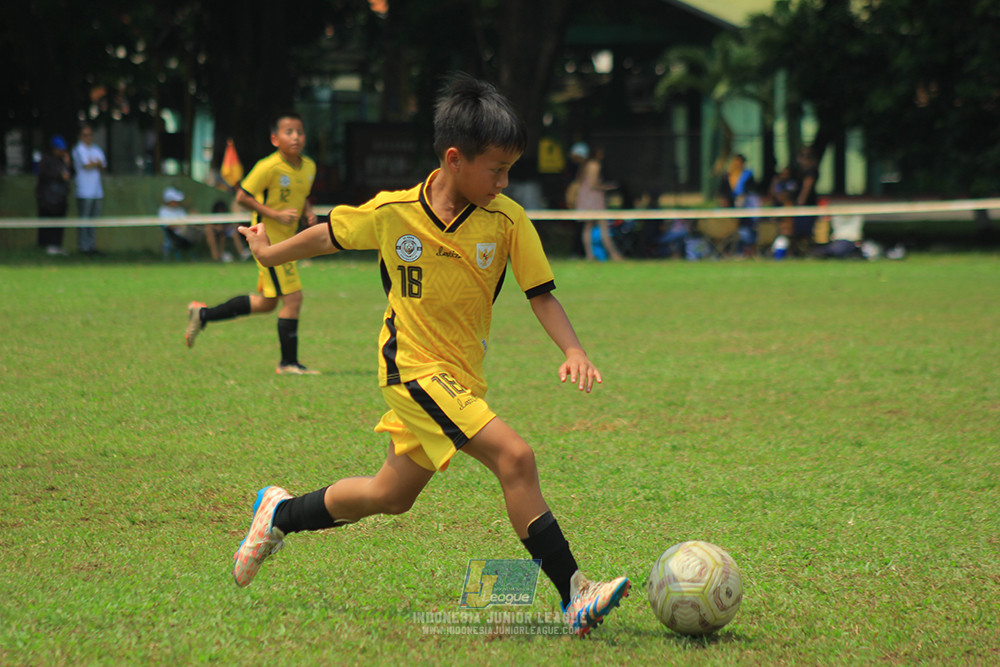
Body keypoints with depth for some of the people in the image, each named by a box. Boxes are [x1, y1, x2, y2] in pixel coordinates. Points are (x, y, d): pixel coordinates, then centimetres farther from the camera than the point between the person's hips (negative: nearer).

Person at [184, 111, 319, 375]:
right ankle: (288, 363, 1)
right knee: (292, 297, -10)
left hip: (285, 240, 9)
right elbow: (243, 197, -14)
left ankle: (202, 314, 29)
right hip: (267, 238, -9)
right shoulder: (269, 167, -18)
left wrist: (308, 213, 1)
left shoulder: (309, 167, 6)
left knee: (266, 302, 16)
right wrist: (275, 214, -21)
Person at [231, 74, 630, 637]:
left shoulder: (508, 221, -7)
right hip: (413, 366, -5)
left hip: (464, 379, 5)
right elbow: (329, 236, 8)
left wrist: (573, 349, -20)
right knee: (514, 456, -23)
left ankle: (280, 514, 42)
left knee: (392, 495, 18)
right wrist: (270, 252, 23)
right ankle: (575, 595, -23)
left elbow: (541, 294, -4)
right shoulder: (391, 213, -10)